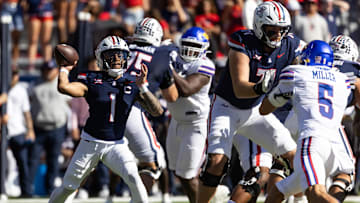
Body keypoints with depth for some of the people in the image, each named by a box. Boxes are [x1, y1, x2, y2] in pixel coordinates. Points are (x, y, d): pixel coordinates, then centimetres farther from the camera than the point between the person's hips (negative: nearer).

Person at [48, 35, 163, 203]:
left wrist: (143, 87, -18)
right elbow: (63, 87, -25)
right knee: (68, 187, 8)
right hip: (90, 142, -1)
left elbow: (157, 111, -8)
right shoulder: (92, 81, -7)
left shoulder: (132, 85, -1)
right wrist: (64, 69, -8)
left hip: (116, 145, 1)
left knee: (133, 179, -23)